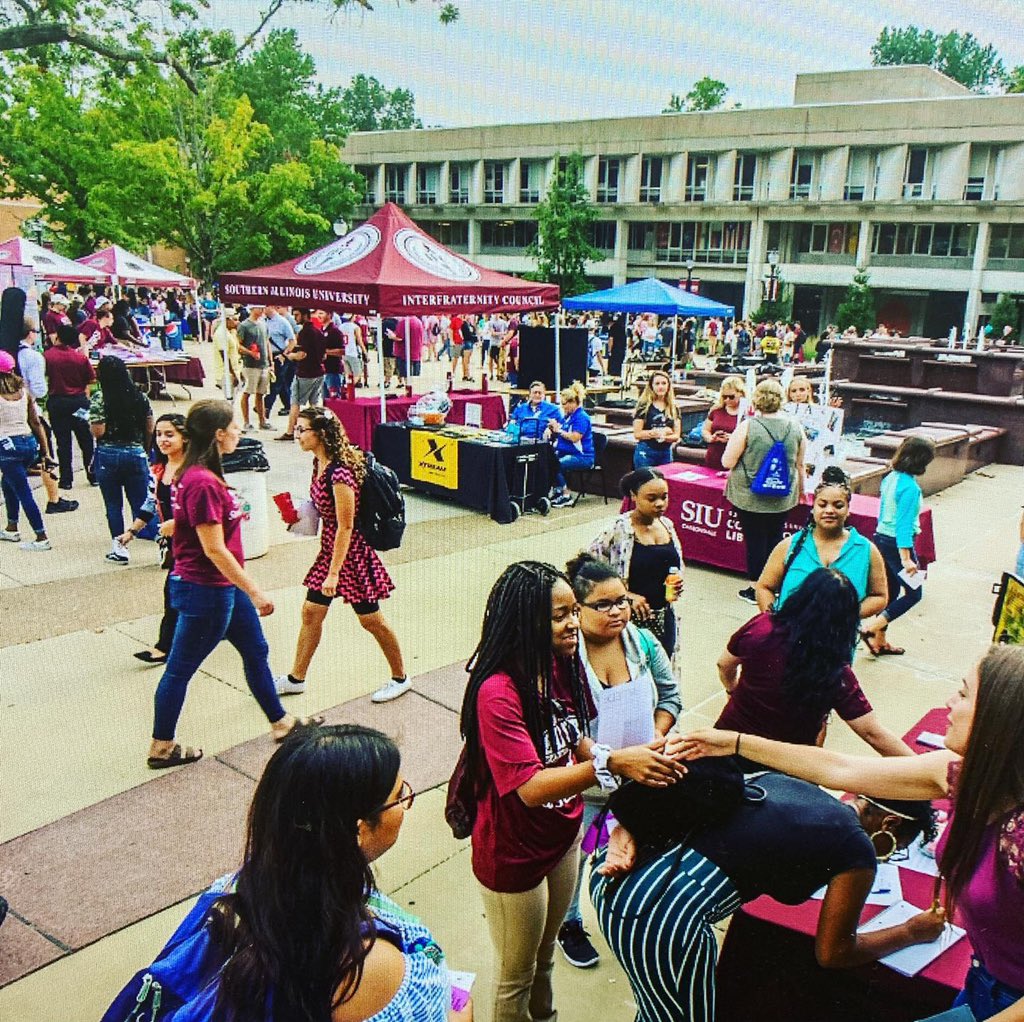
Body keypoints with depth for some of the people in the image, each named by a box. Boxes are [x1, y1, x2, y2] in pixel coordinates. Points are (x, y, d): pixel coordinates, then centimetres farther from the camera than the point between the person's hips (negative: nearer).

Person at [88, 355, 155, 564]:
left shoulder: (99, 398, -9)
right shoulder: (140, 396, 2)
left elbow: (98, 432, -14)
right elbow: (150, 429, 4)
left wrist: (89, 421, 7)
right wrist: (144, 450, 18)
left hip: (108, 456, -2)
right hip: (136, 455, 2)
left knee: (113, 505, 8)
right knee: (140, 504, 6)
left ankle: (119, 549, 12)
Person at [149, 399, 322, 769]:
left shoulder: (199, 474, 5)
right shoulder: (202, 483, -26)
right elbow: (214, 550, -25)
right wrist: (255, 592, -20)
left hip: (224, 586, 10)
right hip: (205, 590, -10)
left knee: (256, 651, 20)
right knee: (181, 668, 6)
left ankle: (281, 723, 35)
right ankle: (161, 748, 23)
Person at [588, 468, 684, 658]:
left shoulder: (667, 525, 4)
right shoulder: (619, 530, -15)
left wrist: (678, 581, -4)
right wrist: (628, 596, -20)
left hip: (665, 619, 6)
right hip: (633, 619, -6)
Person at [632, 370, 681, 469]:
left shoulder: (673, 408, 9)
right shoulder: (644, 407, -3)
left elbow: (676, 436, 6)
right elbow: (637, 434, -7)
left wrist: (664, 437, -13)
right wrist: (655, 433, -16)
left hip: (666, 453, 4)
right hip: (646, 453, -4)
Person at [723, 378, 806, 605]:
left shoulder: (747, 427, -15)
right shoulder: (795, 427, -3)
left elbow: (727, 462, -12)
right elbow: (799, 465, 8)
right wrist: (800, 488, 24)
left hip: (750, 498, -3)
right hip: (783, 498, 4)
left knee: (755, 539, 7)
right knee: (775, 538, 15)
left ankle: (755, 588, 15)